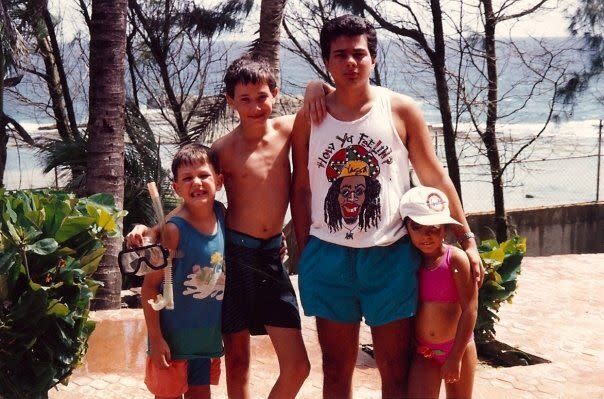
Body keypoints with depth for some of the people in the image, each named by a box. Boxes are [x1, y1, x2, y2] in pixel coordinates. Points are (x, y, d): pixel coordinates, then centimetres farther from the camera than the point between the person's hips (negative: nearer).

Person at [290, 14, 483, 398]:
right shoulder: (309, 119, 3)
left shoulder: (402, 110, 0)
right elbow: (302, 189, 7)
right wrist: (305, 253, 3)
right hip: (329, 256, 1)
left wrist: (467, 239, -1)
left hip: (390, 255, -1)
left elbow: (435, 177, 3)